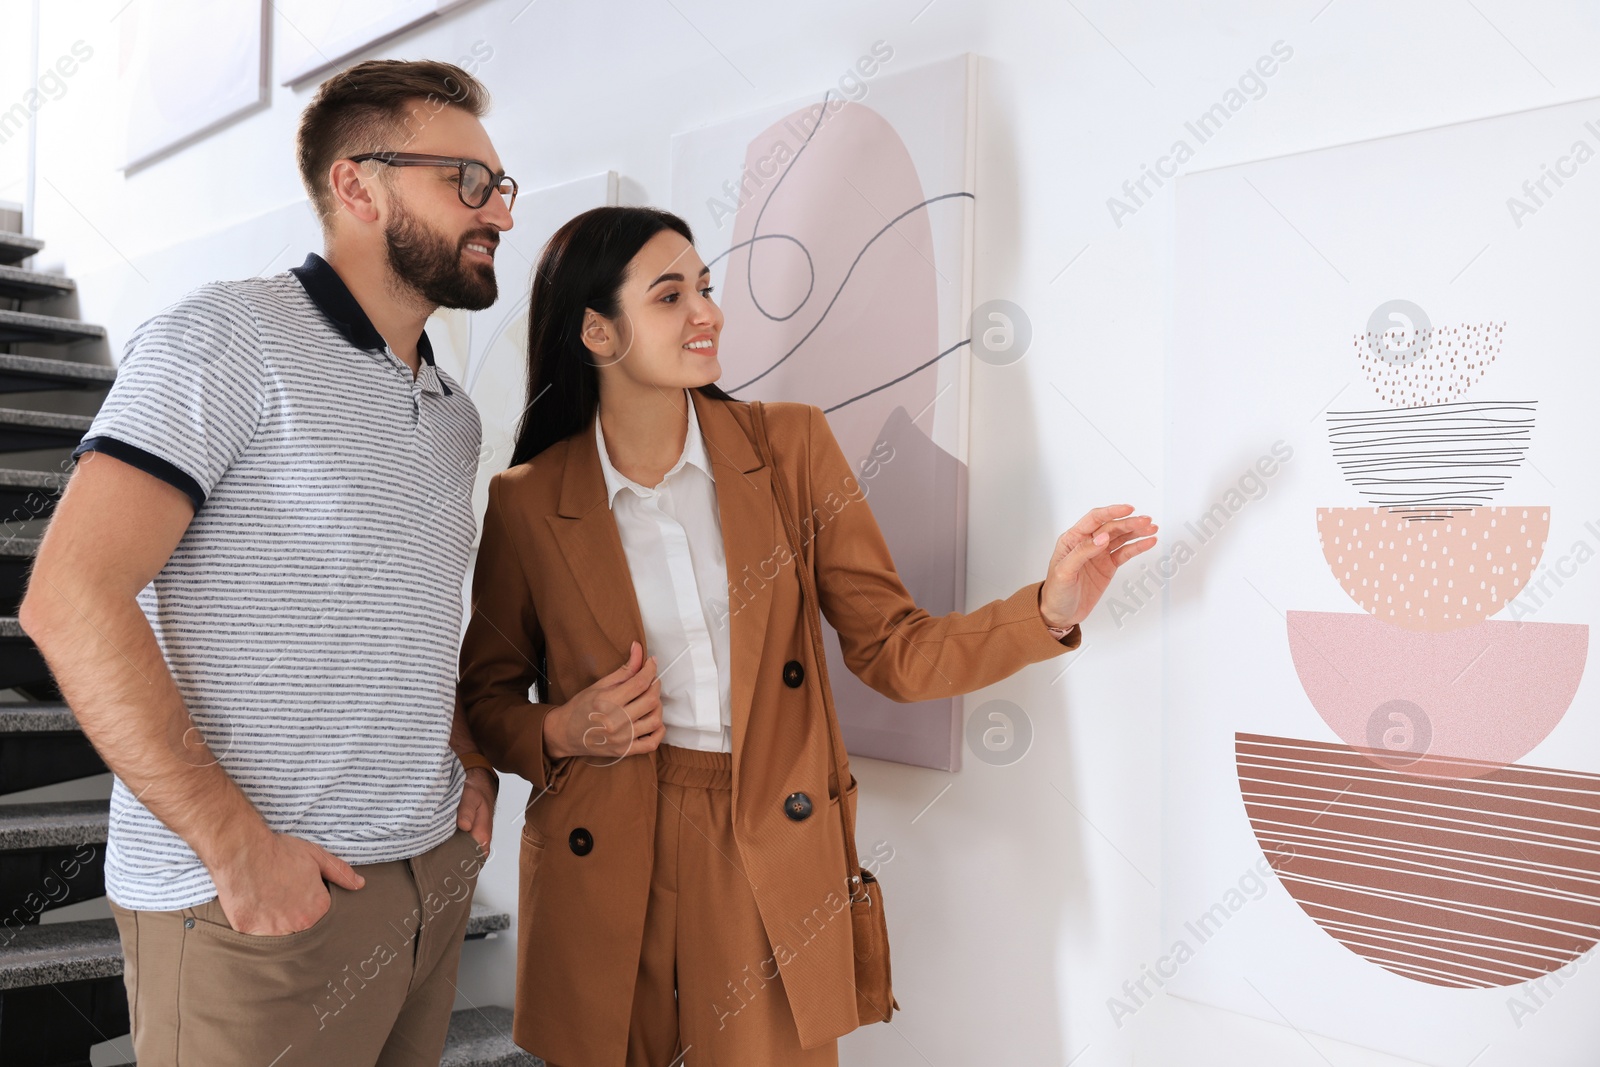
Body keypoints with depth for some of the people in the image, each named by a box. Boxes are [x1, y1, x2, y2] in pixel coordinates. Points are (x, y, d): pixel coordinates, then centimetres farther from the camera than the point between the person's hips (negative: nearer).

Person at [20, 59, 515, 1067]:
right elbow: (71, 601, -17)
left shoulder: (453, 413, 13)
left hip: (434, 868, 7)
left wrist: (466, 756, 6)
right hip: (254, 902, -7)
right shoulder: (228, 339, -9)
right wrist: (237, 843, -18)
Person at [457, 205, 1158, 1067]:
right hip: (606, 872, 0)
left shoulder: (791, 446, -2)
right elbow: (483, 696, 9)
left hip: (773, 867, 1)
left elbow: (892, 651, -3)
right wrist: (560, 734, -11)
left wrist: (1049, 608, -16)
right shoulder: (526, 502, -4)